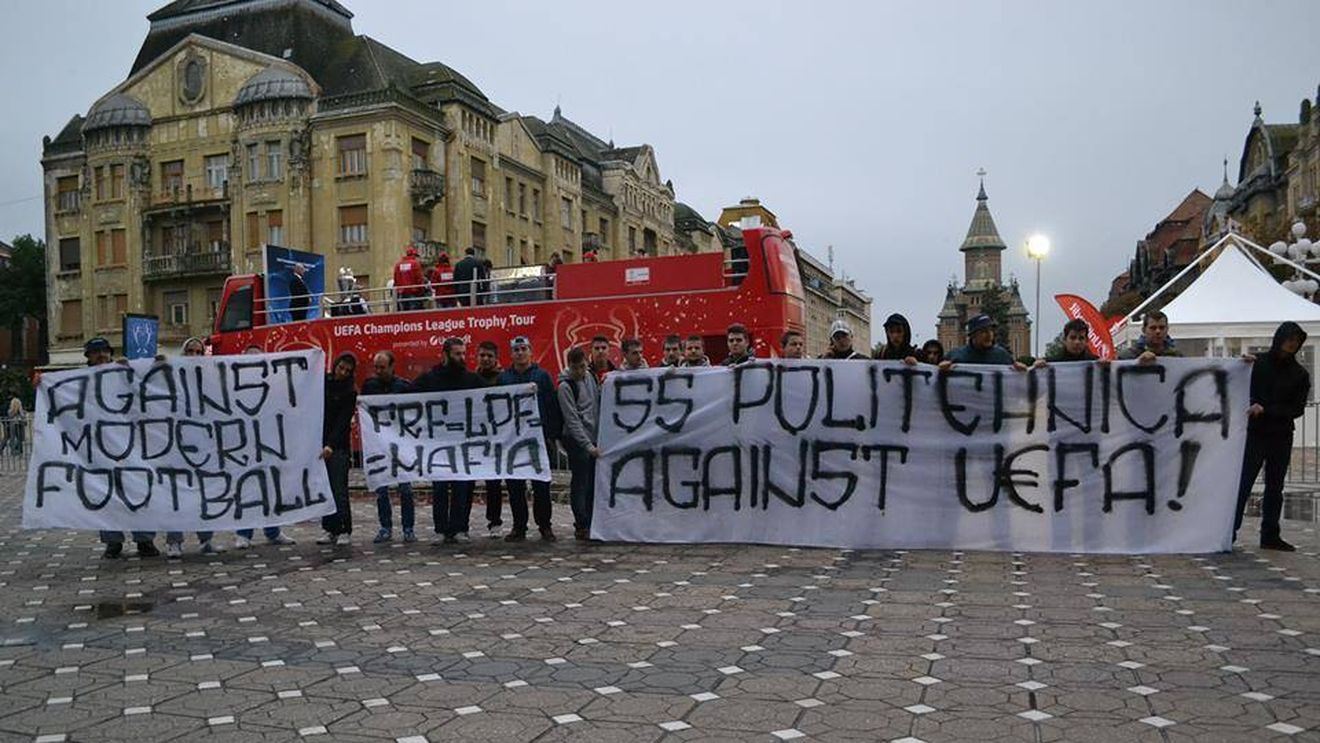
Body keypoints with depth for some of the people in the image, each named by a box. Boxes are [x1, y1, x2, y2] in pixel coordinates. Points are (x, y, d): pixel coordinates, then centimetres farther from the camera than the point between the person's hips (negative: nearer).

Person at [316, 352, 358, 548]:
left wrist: (331, 444, -24)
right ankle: (330, 530, 12)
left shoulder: (350, 392, -3)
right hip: (319, 443, 4)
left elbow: (343, 421, -11)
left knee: (339, 490, -6)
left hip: (338, 446, -4)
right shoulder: (322, 381, 8)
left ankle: (345, 531, 0)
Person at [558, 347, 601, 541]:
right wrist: (588, 445, -19)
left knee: (593, 484, 9)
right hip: (577, 440, -7)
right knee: (580, 484, -3)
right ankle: (582, 526, 3)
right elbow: (573, 421, -15)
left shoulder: (590, 377, 10)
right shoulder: (565, 386, -10)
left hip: (593, 438, 7)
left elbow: (599, 401, 23)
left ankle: (589, 525, 17)